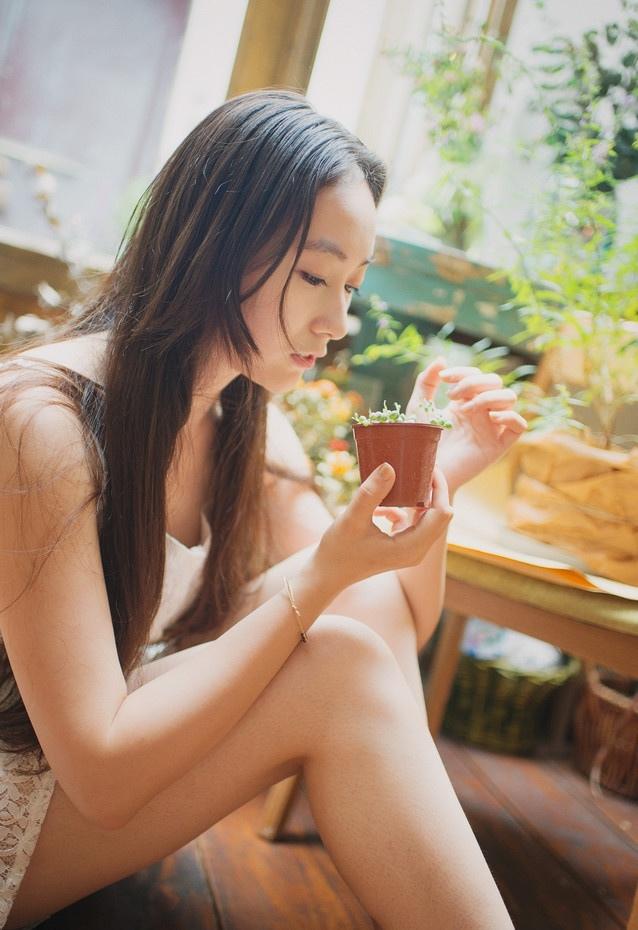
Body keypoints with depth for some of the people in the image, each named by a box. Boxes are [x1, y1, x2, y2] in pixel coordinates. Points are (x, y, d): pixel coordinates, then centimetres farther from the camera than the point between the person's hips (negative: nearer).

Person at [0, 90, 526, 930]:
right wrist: (321, 577, -31)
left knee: (375, 594, -13)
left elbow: (394, 637, 2)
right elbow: (102, 775, -27)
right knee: (334, 666, -26)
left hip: (132, 739, 7)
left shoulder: (246, 420, -3)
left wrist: (440, 480, -15)